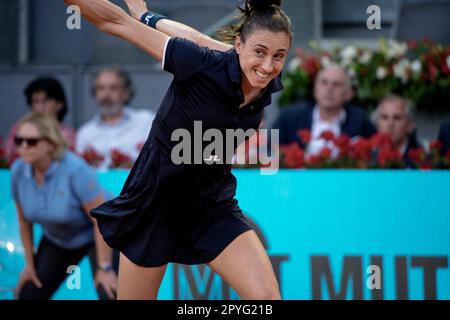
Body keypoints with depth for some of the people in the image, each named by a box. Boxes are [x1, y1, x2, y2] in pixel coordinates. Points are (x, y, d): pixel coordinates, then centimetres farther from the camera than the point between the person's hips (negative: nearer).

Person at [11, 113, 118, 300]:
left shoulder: (75, 170, -32)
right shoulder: (18, 171, -15)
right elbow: (24, 220, 0)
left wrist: (104, 268, -27)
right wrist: (30, 263, 3)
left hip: (95, 236, -6)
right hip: (57, 240, 6)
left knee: (108, 294, -23)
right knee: (29, 295, 1)